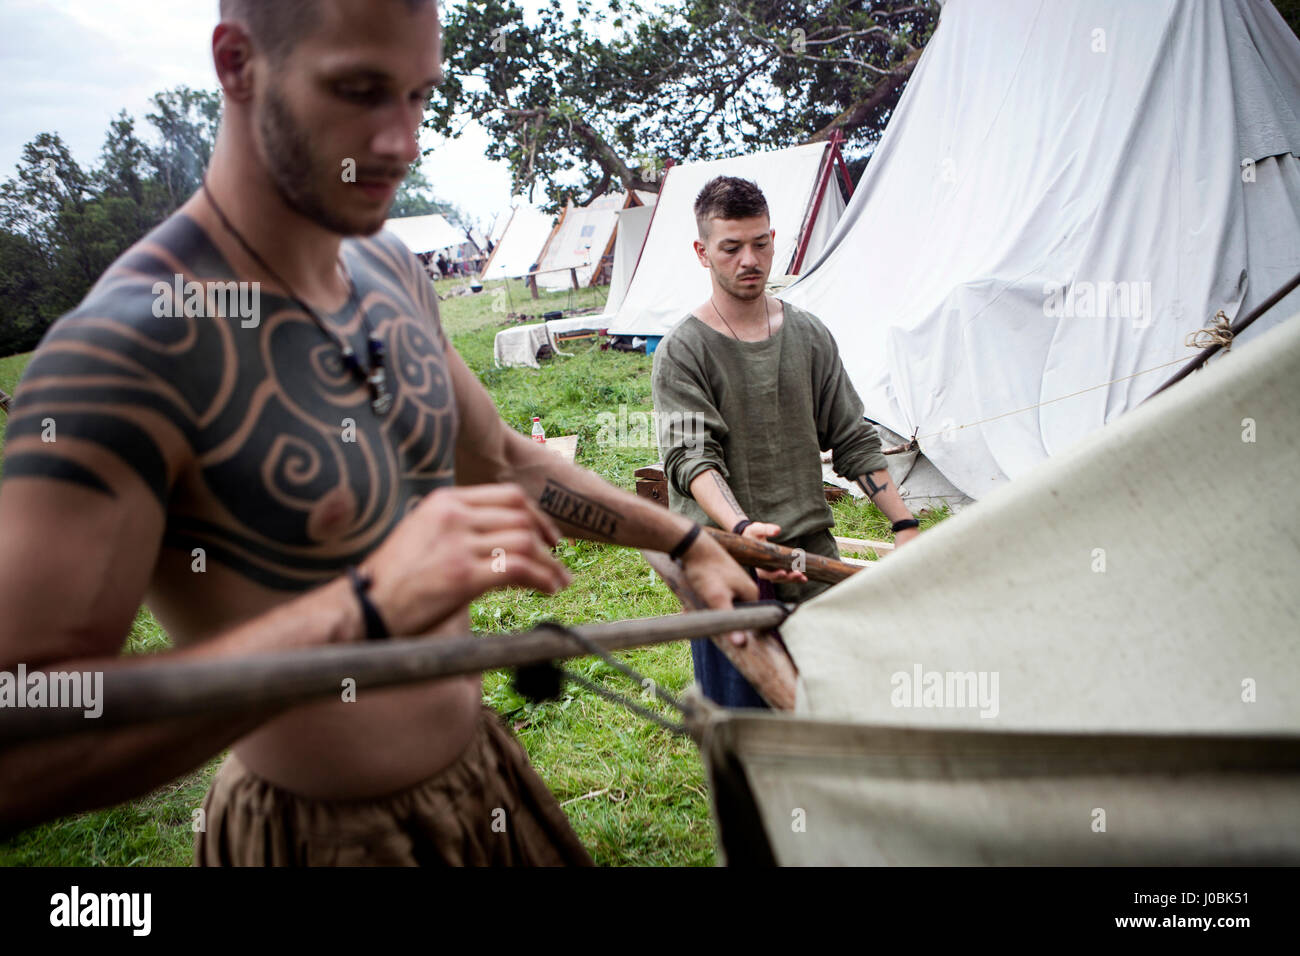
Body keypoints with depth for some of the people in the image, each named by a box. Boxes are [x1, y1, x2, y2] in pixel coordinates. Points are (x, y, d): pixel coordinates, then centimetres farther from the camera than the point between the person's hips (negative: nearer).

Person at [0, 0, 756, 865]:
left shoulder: (391, 273, -1)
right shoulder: (127, 346, -26)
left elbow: (499, 459, 13)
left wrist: (684, 540, 13)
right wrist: (368, 607, -39)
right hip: (323, 832, -7)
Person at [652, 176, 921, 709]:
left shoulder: (809, 335, 11)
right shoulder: (683, 351, -4)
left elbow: (853, 440, 13)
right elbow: (691, 457, -16)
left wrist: (905, 525, 5)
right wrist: (741, 529, -34)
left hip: (813, 560, 4)